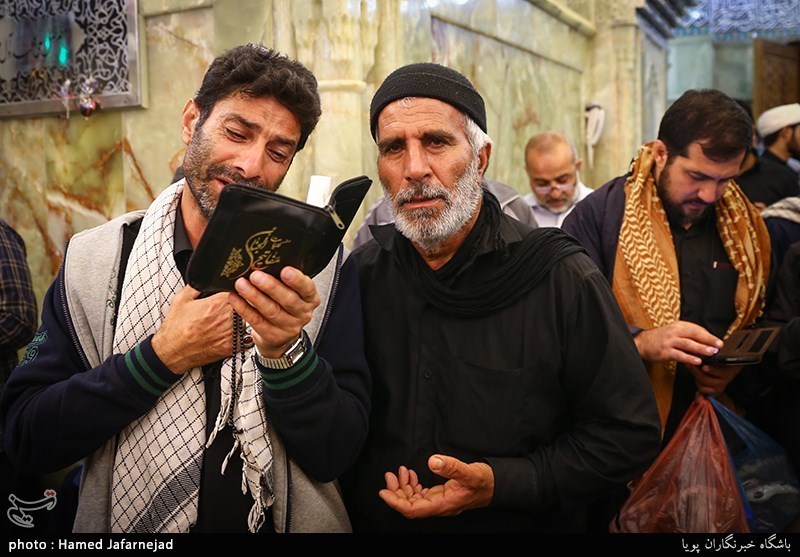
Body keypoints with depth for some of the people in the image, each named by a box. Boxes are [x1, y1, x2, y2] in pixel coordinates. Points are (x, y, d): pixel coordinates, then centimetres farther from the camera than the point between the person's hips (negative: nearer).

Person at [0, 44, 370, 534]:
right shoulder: (93, 261, -5)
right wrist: (161, 356, -17)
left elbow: (336, 455, -10)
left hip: (293, 522, 0)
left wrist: (287, 350, -25)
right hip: (127, 524, 1)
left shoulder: (321, 266, -8)